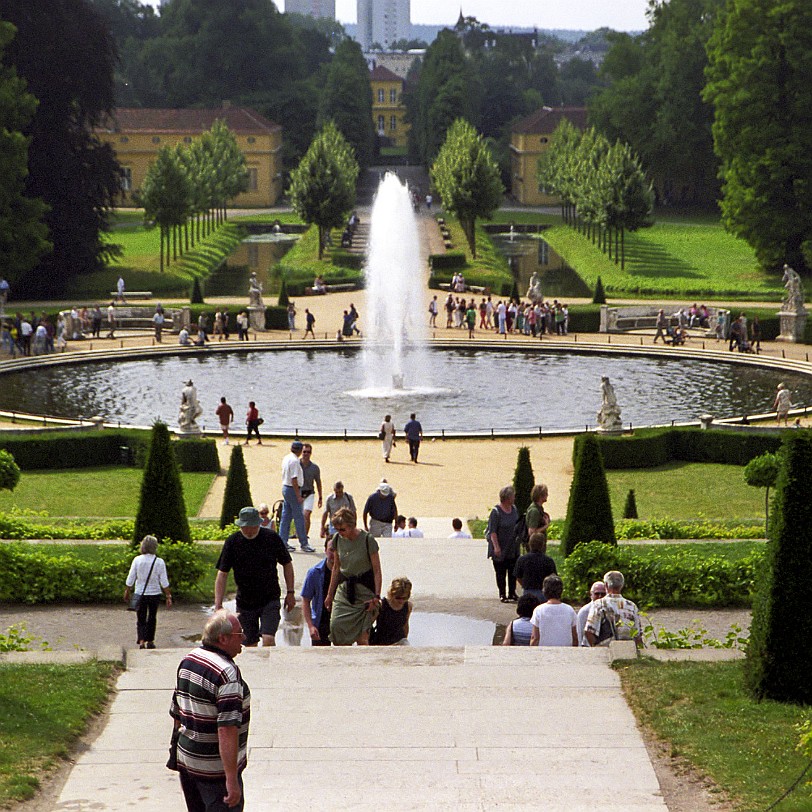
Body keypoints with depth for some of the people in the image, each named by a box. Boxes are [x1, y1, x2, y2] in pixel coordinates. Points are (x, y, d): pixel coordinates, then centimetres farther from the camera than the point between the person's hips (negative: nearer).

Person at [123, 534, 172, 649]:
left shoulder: (137, 560, -9)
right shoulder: (160, 562, -9)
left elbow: (130, 579, -2)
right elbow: (164, 582, -7)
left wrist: (127, 592, 12)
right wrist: (168, 597, 0)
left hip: (140, 594, 0)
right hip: (155, 593, 0)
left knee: (140, 619, 6)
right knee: (152, 618, 18)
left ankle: (141, 641, -13)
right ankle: (150, 641, 27)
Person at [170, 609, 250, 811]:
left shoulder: (187, 660, 5)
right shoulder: (227, 674, -22)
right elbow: (227, 730, -27)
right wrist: (232, 780, -27)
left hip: (185, 758, 8)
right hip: (215, 767, -8)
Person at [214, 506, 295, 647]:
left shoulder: (272, 538, -7)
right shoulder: (232, 542, -6)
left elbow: (287, 564, 8)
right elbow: (222, 574, -4)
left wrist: (290, 593, 6)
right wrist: (218, 605, -10)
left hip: (270, 600, -2)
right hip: (244, 603, 2)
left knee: (268, 639, -18)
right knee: (250, 644, 6)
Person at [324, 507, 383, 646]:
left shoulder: (367, 539, -12)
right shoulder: (338, 539, 2)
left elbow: (377, 571, -8)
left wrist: (376, 596, -15)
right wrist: (330, 594, 16)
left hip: (364, 588, -4)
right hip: (344, 588, 4)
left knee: (362, 637, -10)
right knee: (336, 625, -14)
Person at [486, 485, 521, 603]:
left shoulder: (514, 509, 5)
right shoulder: (496, 512, -17)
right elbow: (492, 531, -18)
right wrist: (496, 547, -22)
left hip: (513, 548, 6)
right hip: (501, 548, -6)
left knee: (513, 571, 10)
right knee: (501, 572, 4)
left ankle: (512, 593, 21)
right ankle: (502, 594, 13)